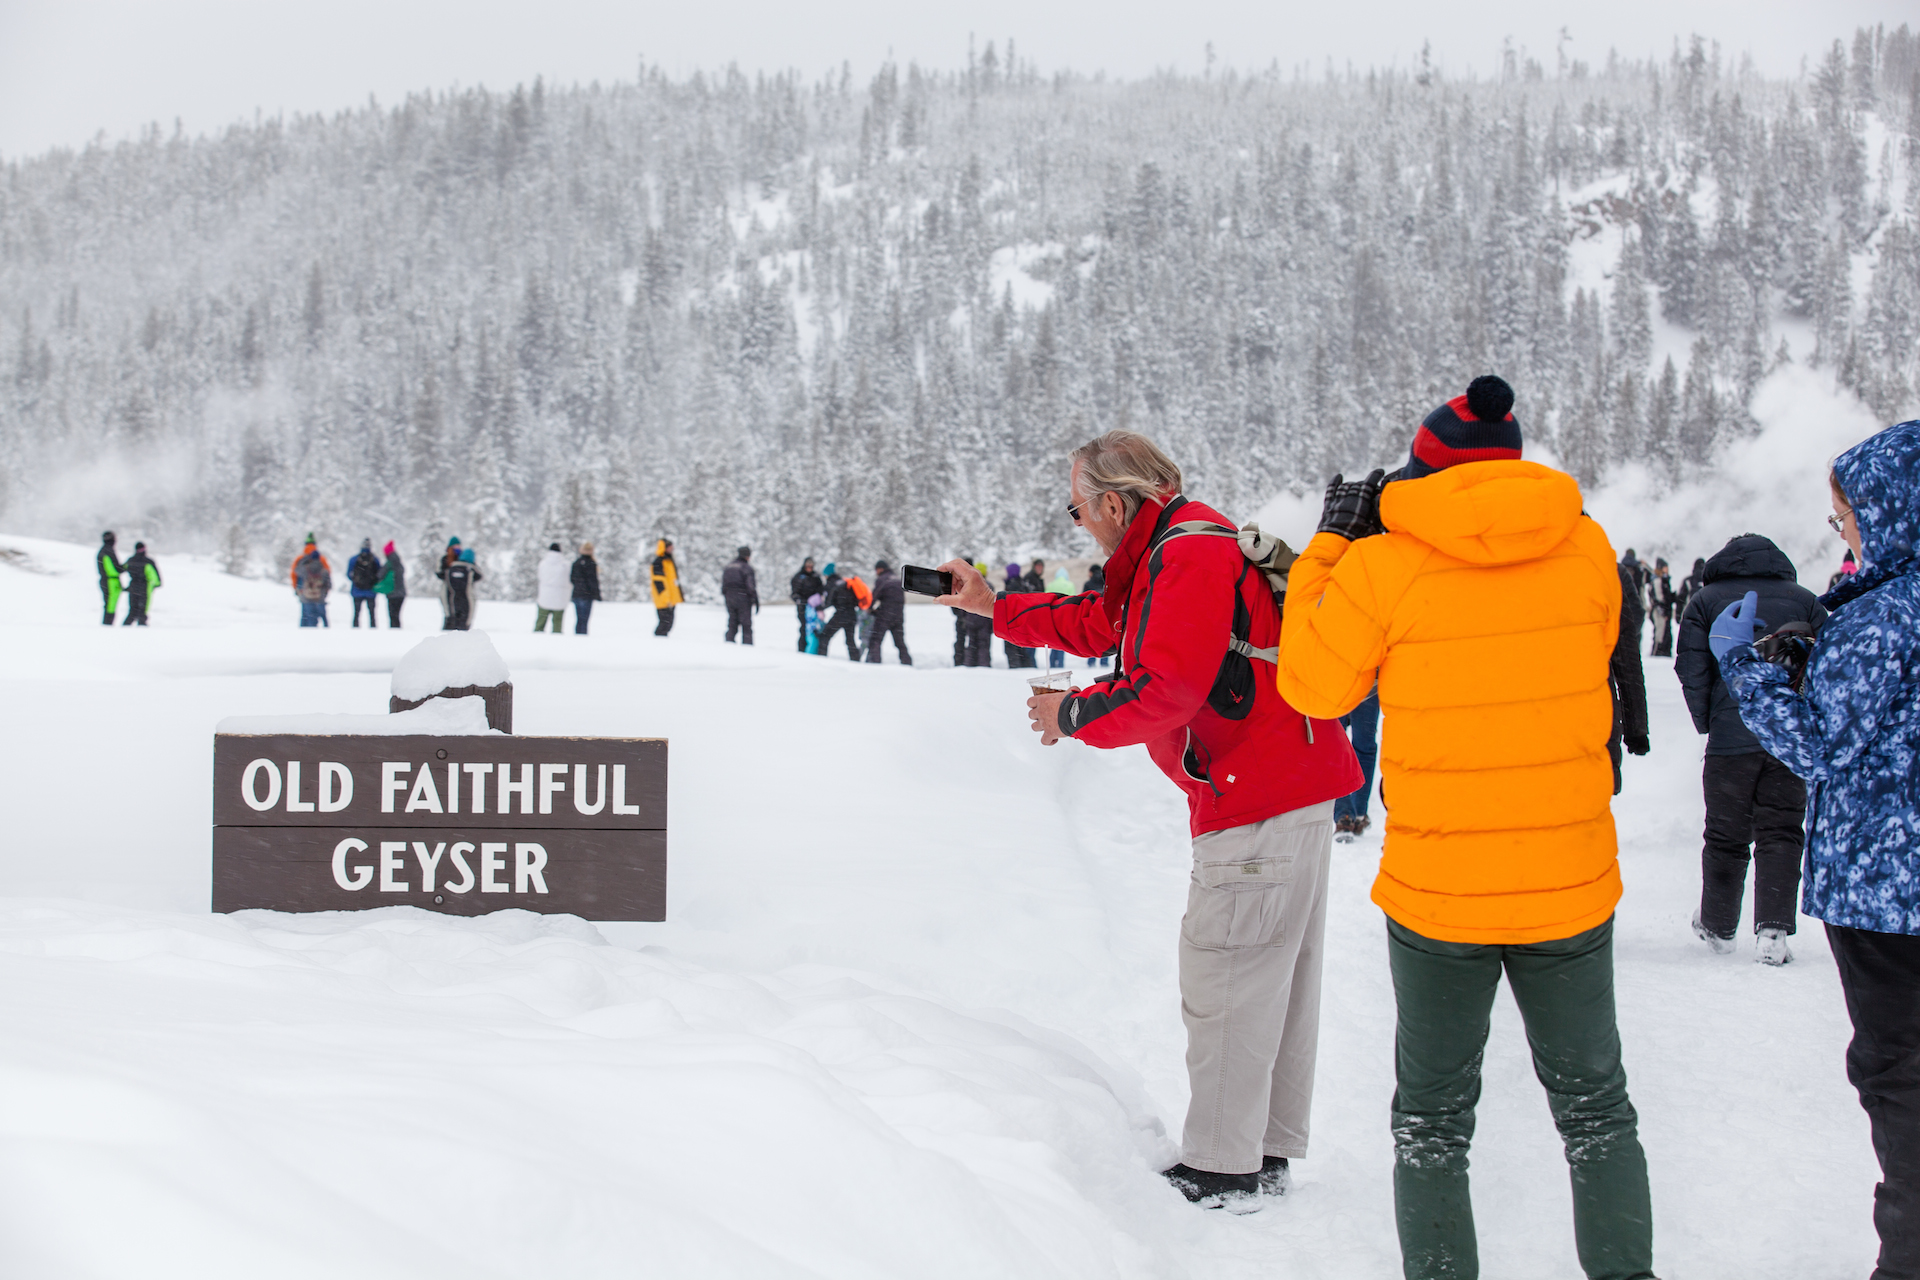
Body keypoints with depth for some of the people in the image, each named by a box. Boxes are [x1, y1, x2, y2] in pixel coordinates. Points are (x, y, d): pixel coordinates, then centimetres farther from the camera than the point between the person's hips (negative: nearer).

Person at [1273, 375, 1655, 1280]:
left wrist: (1329, 547, 9)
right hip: (1572, 888, 2)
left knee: (1432, 1120, 13)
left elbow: (1314, 685, 1)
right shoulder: (1585, 550, -3)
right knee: (1595, 1109, 17)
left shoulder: (1385, 565, -12)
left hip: (1436, 894, -2)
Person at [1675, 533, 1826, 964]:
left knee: (1725, 836, 12)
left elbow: (1692, 671, -1)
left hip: (1730, 737, -1)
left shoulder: (1705, 601, 5)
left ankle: (1717, 928, 23)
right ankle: (1773, 931, -9)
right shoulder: (1805, 602, 8)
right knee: (1781, 835, 4)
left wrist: (1705, 722, 12)